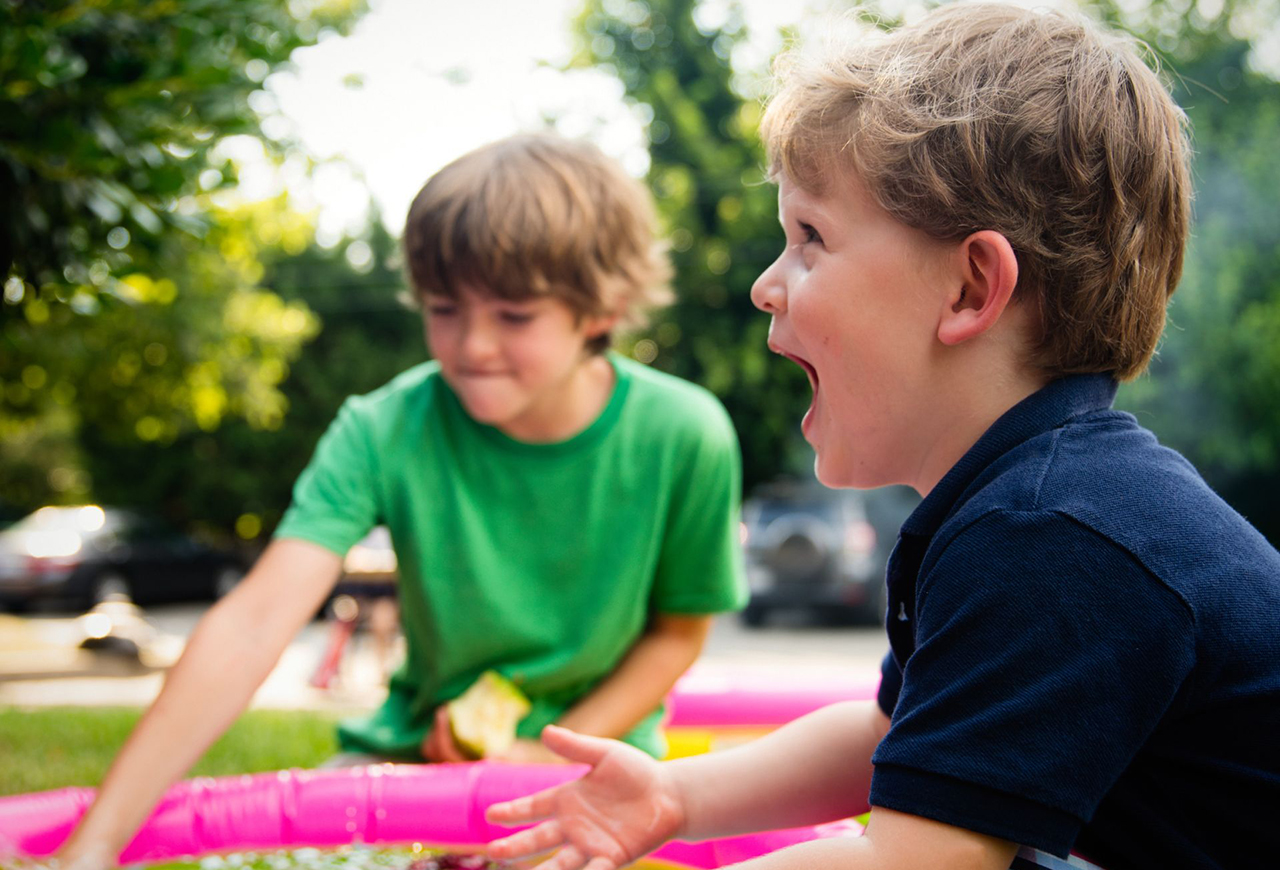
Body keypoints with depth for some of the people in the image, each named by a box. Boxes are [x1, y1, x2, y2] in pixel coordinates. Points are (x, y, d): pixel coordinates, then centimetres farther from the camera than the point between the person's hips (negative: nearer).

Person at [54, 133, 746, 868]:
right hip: (423, 746, 1)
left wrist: (555, 754, -15)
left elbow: (679, 629, -1)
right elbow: (254, 624, -28)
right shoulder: (386, 431, -17)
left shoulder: (683, 438, -17)